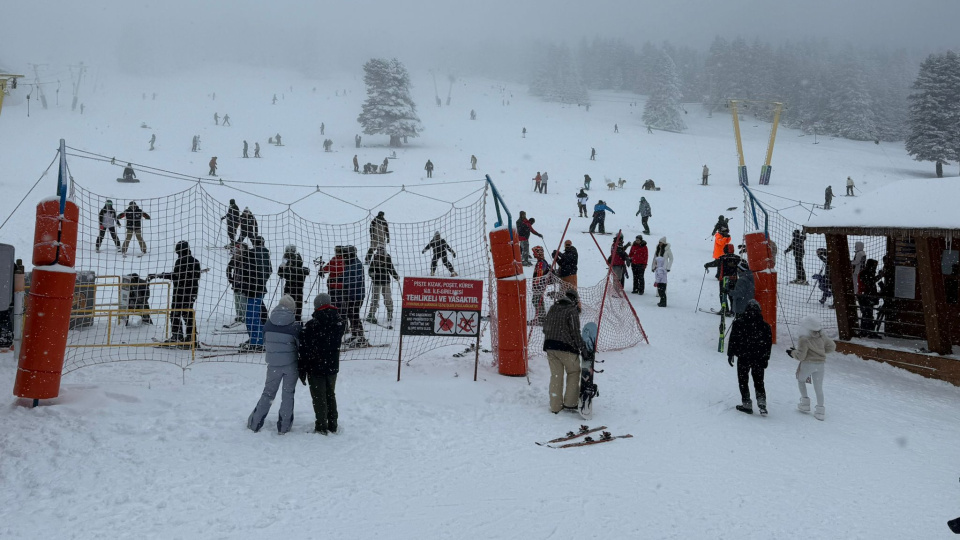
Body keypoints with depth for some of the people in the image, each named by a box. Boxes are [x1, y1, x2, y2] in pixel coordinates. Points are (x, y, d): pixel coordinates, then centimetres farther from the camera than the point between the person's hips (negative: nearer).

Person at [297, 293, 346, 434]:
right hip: (333, 366, 5)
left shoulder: (311, 325, -20)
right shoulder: (339, 322, -3)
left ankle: (321, 427, 10)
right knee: (330, 395, 18)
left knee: (319, 397, 5)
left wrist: (302, 369, -6)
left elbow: (304, 349, -15)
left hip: (316, 367, -5)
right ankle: (333, 425, 24)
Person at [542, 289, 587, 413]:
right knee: (573, 373, 12)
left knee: (556, 375, 11)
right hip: (566, 348, -6)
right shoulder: (572, 310, -7)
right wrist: (584, 350, -7)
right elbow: (575, 333, -12)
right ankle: (570, 403, 12)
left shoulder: (552, 309, 13)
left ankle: (555, 406, 13)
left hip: (550, 347, 6)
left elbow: (545, 328, 16)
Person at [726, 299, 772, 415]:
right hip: (759, 359, 3)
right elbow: (768, 343, 4)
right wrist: (766, 358, 15)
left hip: (743, 358, -2)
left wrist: (730, 354, 4)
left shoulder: (739, 323, -11)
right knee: (759, 381, 15)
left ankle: (747, 404, 10)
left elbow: (733, 340, -7)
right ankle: (762, 402, 4)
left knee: (743, 381, 10)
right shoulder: (765, 325, -3)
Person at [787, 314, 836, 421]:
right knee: (818, 387, 11)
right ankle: (820, 410, 11)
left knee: (801, 380, 22)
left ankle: (805, 403, 18)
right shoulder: (822, 337, 0)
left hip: (808, 364, -5)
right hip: (821, 364, 5)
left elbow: (800, 356, -18)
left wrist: (792, 352, 0)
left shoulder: (804, 339, -18)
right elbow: (832, 346, 13)